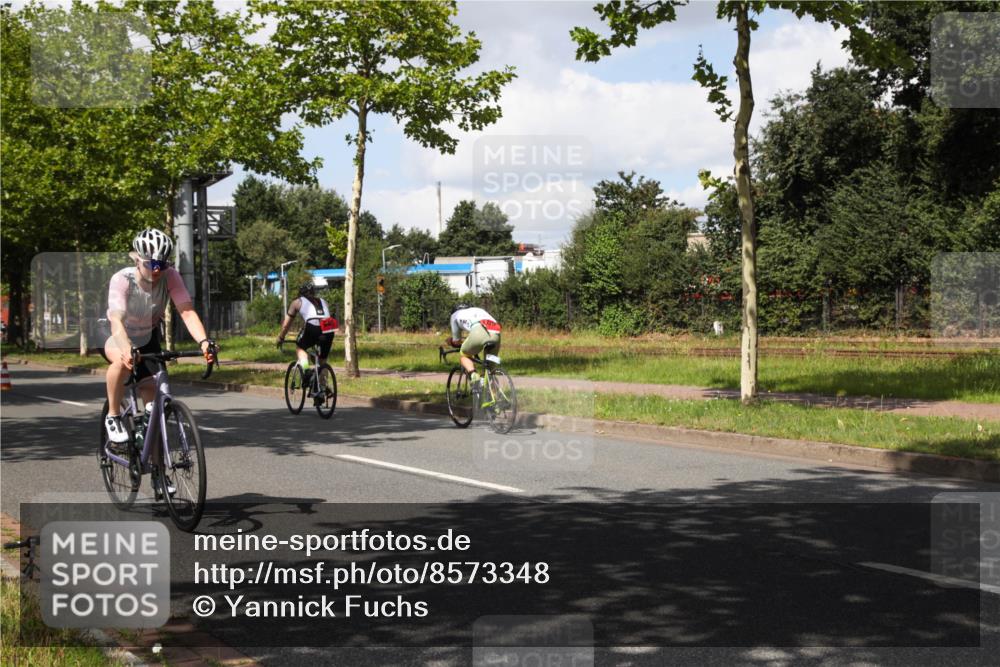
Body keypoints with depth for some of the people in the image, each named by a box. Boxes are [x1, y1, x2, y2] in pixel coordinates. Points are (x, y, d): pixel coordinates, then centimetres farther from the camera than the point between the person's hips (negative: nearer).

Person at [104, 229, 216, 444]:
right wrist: (127, 350, -65)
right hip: (118, 339, -4)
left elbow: (187, 312, -35)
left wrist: (204, 341, -54)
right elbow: (116, 321, -45)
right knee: (123, 360, -38)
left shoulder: (170, 276, -25)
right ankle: (113, 417, -18)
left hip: (148, 341, 4)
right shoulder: (122, 280, -32)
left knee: (153, 399, 0)